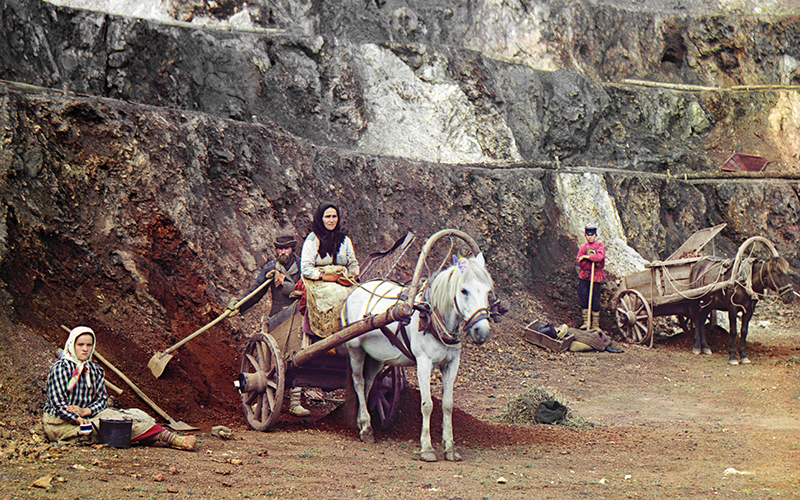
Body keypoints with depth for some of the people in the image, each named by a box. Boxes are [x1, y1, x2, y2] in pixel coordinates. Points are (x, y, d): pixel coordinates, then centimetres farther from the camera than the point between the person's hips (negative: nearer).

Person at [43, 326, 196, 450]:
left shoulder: (96, 371, 10)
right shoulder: (60, 368, -10)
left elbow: (102, 399, 5)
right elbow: (58, 402, -17)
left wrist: (85, 411, -15)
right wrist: (78, 419, -29)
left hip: (85, 416, 7)